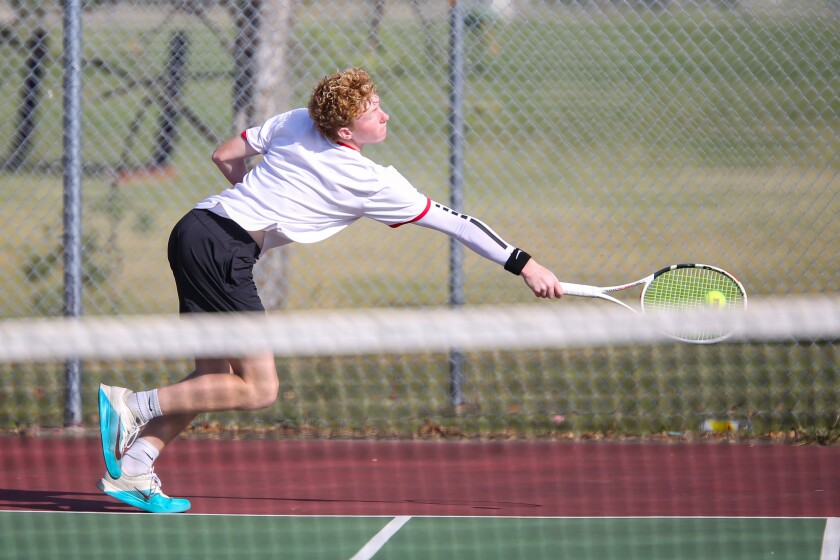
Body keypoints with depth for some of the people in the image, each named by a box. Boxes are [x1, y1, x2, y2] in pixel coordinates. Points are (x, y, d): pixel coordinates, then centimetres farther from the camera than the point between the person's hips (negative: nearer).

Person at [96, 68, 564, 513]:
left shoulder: (295, 122, 11)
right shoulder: (372, 183, -6)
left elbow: (225, 156, 22)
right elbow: (452, 221, 0)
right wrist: (524, 265, 4)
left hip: (196, 228, 9)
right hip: (223, 251, -9)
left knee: (214, 376, 14)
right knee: (259, 390, -6)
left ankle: (133, 468, 6)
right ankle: (132, 405, -9)